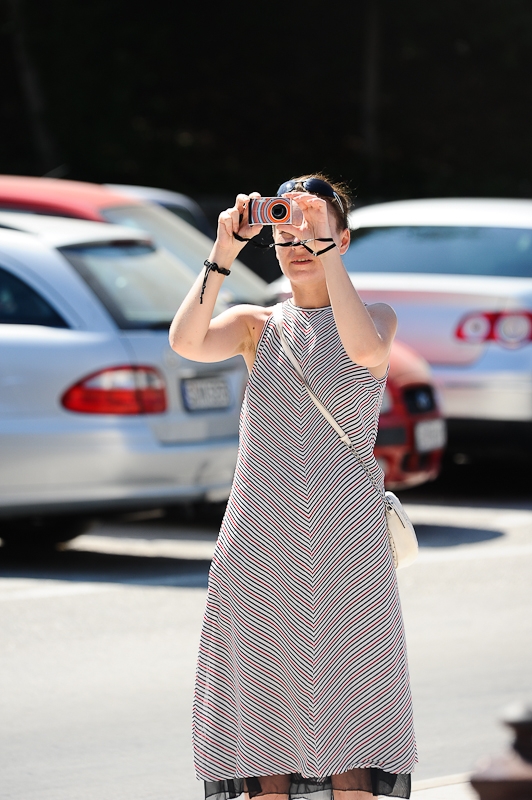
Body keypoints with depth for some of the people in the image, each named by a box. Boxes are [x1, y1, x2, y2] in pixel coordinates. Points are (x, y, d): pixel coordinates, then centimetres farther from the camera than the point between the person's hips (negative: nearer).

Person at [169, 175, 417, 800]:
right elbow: (187, 341, -11)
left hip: (345, 536, -1)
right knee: (264, 699, 0)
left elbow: (365, 349, -18)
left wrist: (324, 245, -19)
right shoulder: (256, 326, 10)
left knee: (346, 696, -4)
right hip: (262, 534, 1)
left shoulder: (377, 317, 7)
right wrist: (224, 253, -18)